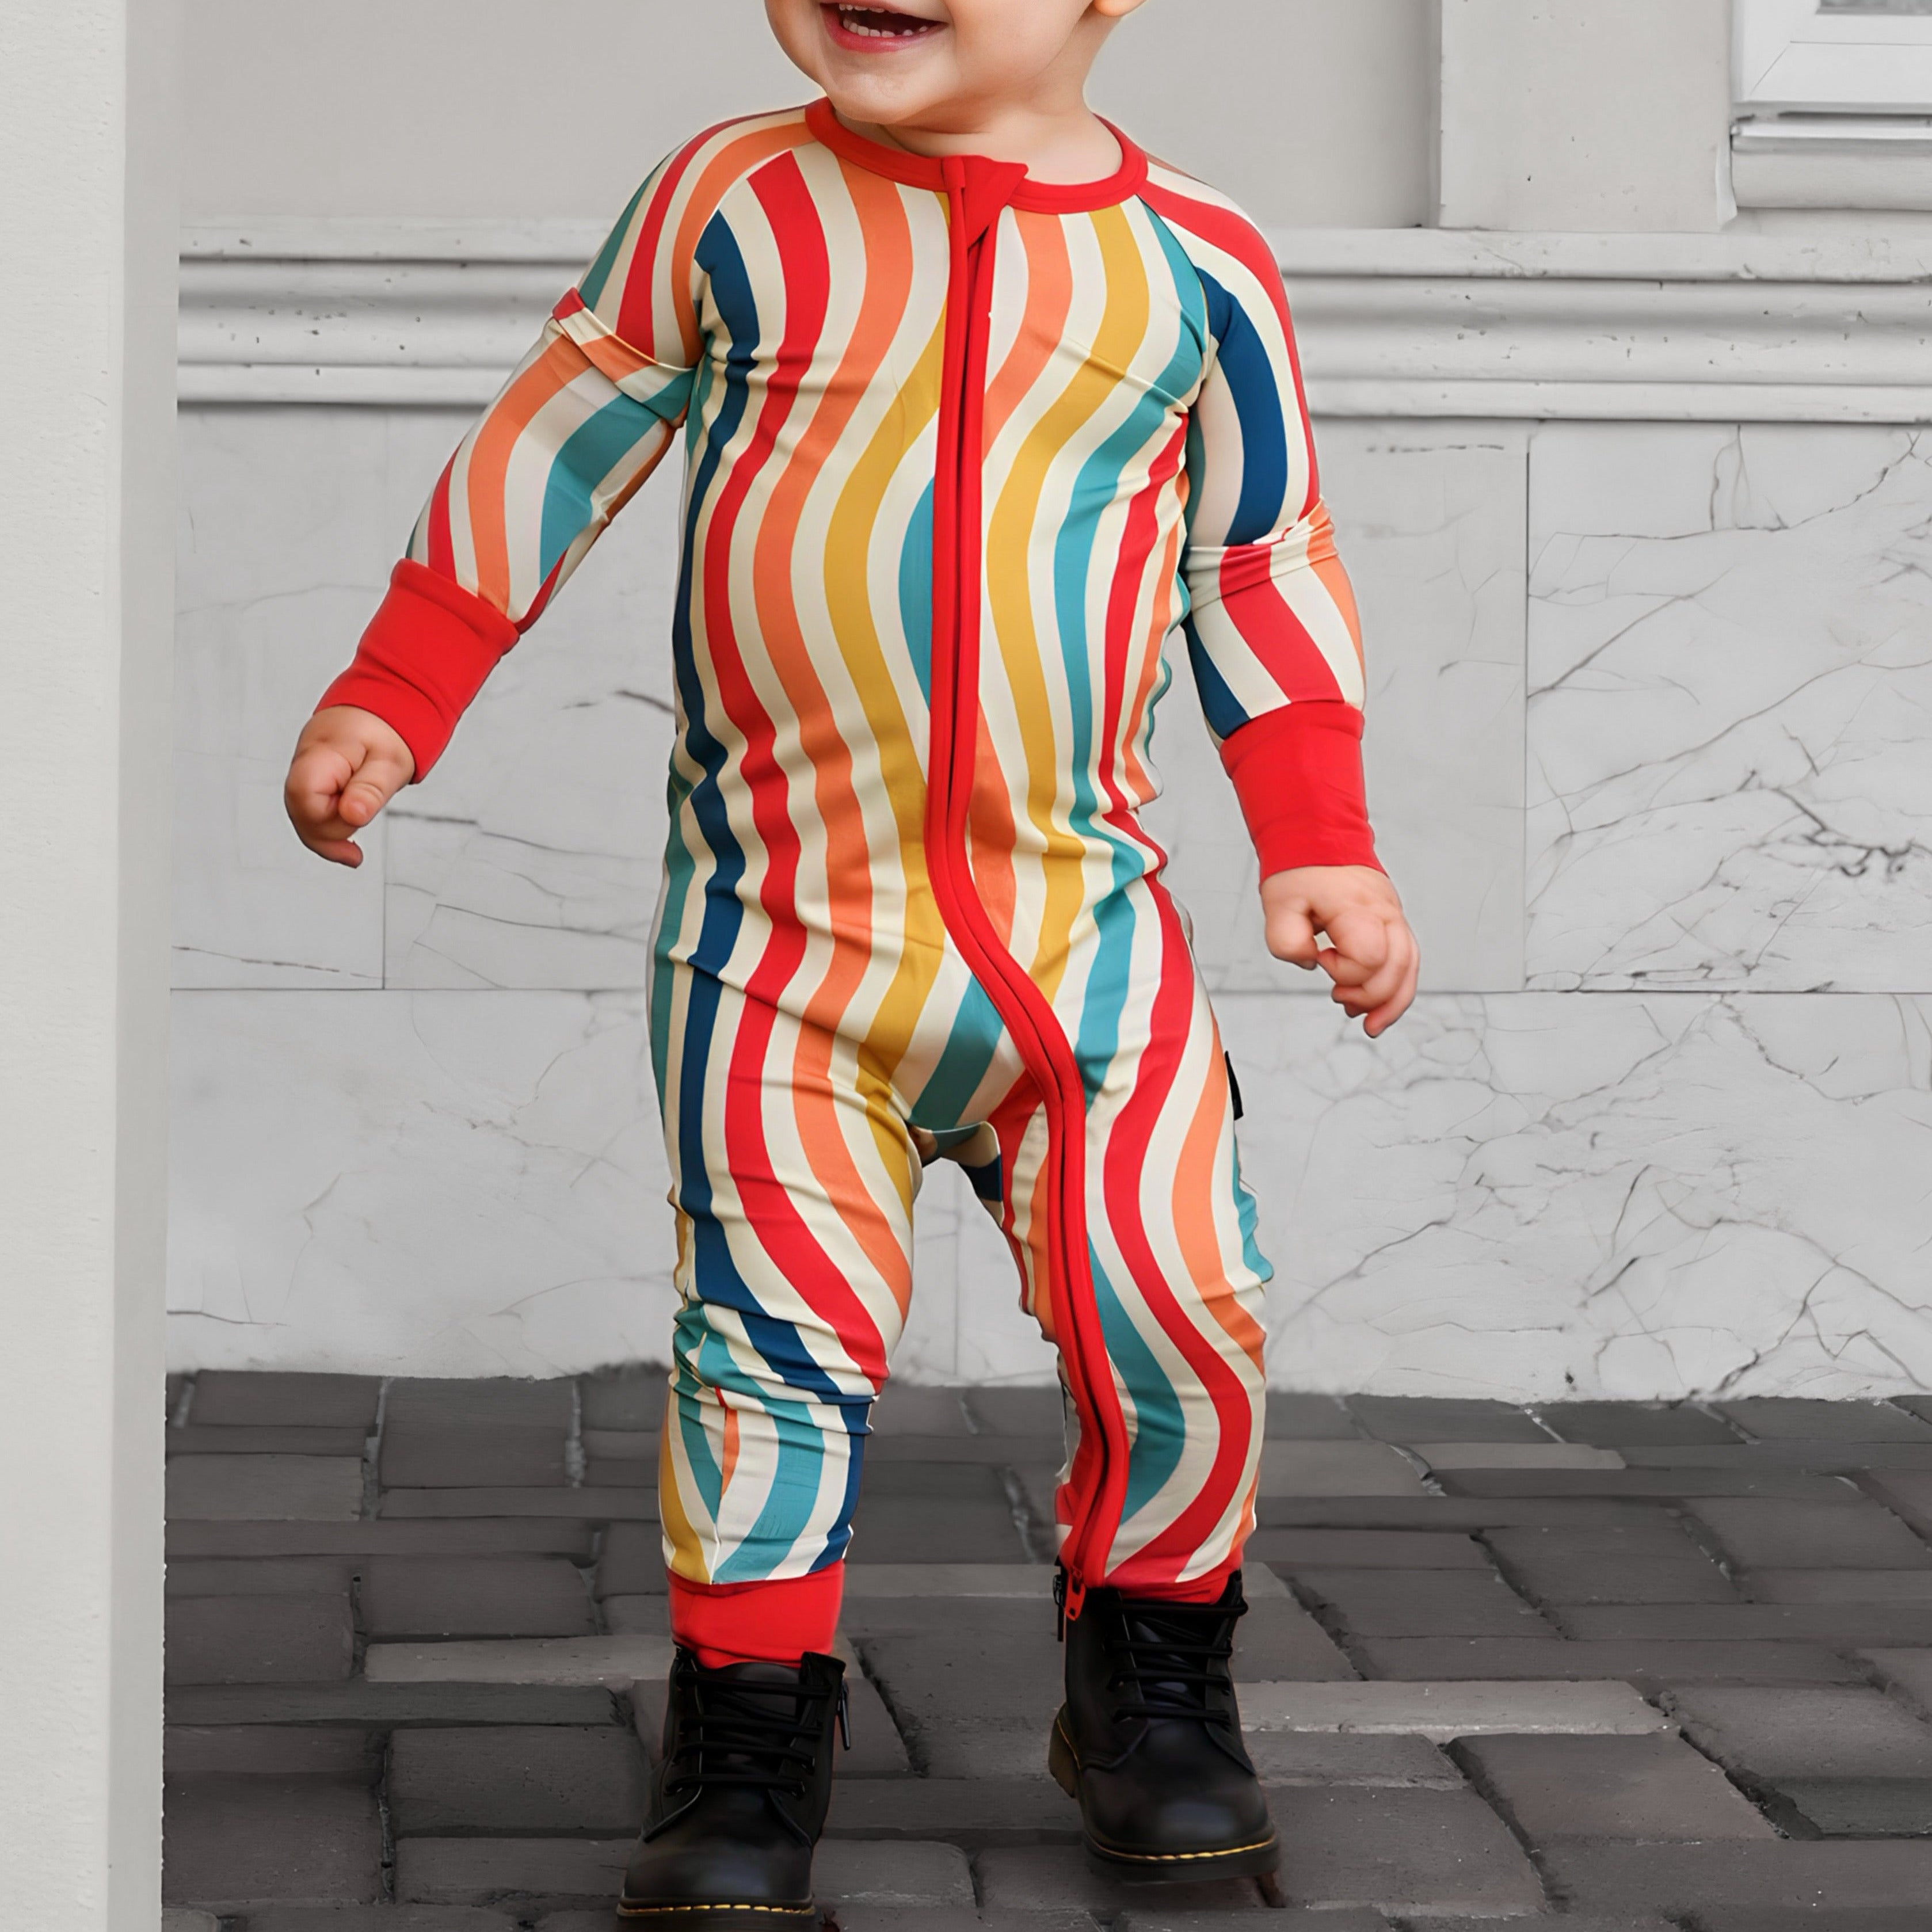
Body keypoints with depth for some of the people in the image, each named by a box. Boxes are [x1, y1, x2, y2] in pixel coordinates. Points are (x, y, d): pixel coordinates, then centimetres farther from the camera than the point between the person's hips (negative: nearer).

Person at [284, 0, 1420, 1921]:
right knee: (773, 1332, -4)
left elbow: (1266, 563, 10)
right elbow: (555, 443, 9)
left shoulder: (1196, 264, 0)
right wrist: (393, 697, 9)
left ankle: (1152, 1688, 20)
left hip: (1081, 926, 1)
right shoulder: (729, 199, -1)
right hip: (773, 928, -1)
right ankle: (748, 1732, 10)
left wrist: (1318, 846, 5)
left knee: (1175, 1320, -1)